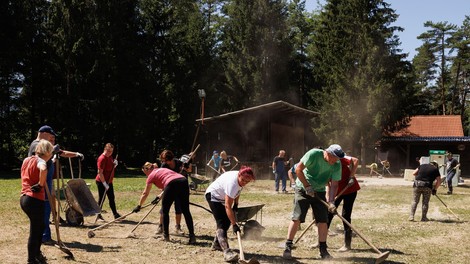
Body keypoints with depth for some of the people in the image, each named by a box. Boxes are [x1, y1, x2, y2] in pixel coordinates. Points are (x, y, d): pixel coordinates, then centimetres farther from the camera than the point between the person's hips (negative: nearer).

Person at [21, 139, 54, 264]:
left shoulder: (27, 160, 14)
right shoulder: (40, 161, -12)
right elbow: (43, 170, -36)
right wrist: (40, 184, -23)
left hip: (24, 198, 9)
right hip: (34, 200, -9)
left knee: (40, 226, 24)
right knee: (35, 231, 1)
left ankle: (36, 253, 36)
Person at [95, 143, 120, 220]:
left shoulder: (110, 157, 7)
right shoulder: (102, 159, -20)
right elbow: (100, 172, -23)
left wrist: (115, 164, -1)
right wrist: (104, 183, -24)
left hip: (109, 182, 9)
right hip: (102, 182, -9)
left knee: (112, 198, 12)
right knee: (101, 198, 0)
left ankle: (115, 214, 18)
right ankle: (98, 214, 13)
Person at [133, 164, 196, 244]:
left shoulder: (151, 176, 17)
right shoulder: (163, 169, 34)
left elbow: (145, 194, 25)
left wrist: (139, 206, 36)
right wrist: (159, 196, 48)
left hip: (172, 184, -6)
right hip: (184, 181, 6)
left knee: (165, 211, 14)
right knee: (186, 211, 7)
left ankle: (166, 236, 19)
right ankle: (192, 236, 1)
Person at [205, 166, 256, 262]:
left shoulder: (241, 179, -14)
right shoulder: (232, 183, -39)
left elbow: (237, 191, 11)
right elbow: (227, 206, -41)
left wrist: (236, 205, 6)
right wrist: (234, 224, -42)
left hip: (222, 198, 9)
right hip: (213, 196, -9)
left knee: (227, 221, 13)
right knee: (222, 223, -20)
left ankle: (216, 244, 31)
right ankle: (226, 251, -31)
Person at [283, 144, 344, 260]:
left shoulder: (337, 165, -11)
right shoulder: (313, 154, -23)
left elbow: (334, 185, -11)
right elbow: (298, 169, -19)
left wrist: (331, 202, -23)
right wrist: (307, 186, -19)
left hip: (319, 192, 4)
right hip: (303, 188, -4)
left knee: (323, 220, -2)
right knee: (297, 217, -11)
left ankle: (323, 250, 9)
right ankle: (288, 247, -2)